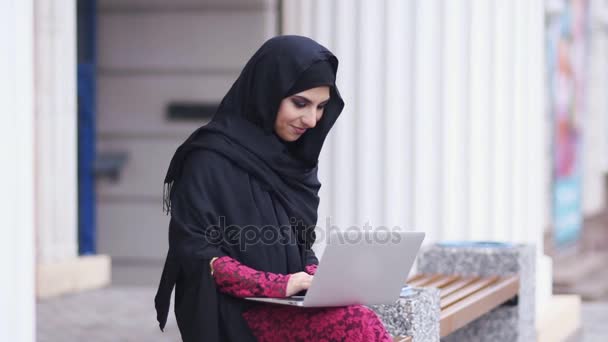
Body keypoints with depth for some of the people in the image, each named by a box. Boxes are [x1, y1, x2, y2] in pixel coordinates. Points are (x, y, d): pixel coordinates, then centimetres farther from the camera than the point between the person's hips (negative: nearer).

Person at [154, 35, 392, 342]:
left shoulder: (294, 159, 15)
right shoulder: (211, 158, -8)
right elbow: (192, 250, -12)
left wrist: (315, 277, -2)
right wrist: (278, 284, -19)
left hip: (292, 308, 7)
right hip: (236, 314, -6)